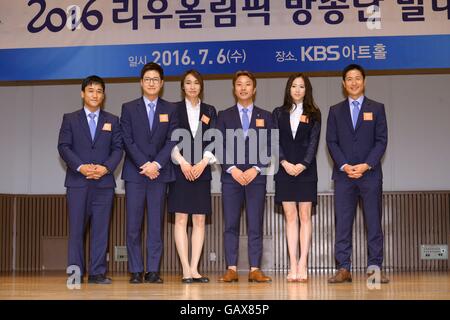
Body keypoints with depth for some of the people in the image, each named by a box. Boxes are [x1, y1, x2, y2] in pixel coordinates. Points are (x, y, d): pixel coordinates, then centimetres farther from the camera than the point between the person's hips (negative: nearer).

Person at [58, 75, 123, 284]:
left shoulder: (112, 121, 14)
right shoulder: (70, 119, 10)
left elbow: (117, 149, 6)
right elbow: (63, 147, 1)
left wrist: (106, 167, -11)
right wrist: (80, 167, -14)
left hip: (104, 181, 1)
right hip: (77, 182, -1)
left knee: (101, 229, 1)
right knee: (76, 228, -2)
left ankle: (98, 273, 5)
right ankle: (75, 272, 4)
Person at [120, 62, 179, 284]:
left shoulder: (170, 110, 10)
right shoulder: (129, 108, 7)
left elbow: (172, 141, 1)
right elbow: (128, 141, -1)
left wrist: (157, 164, -11)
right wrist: (144, 165, -11)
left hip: (159, 172, 1)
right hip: (134, 173, -1)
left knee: (156, 224, 2)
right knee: (133, 225, -1)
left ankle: (153, 270, 6)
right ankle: (136, 271, 4)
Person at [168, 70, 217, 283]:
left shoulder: (209, 111, 13)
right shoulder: (174, 109, 6)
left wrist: (203, 163, -8)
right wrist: (183, 162, -12)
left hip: (202, 170, 2)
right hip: (180, 170, -2)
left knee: (199, 221, 0)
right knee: (181, 220, -5)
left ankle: (194, 269, 2)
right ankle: (186, 270, -4)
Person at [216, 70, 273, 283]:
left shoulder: (265, 116, 11)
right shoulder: (224, 116, 11)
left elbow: (268, 148, 4)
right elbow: (220, 147, 3)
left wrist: (255, 169, -9)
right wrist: (232, 169, -10)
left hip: (256, 176, 0)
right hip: (231, 177, 0)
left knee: (255, 226, -1)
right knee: (231, 225, 0)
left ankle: (255, 269, 2)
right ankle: (231, 269, 3)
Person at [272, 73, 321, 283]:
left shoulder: (313, 114, 7)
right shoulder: (279, 113, 11)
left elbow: (314, 141, -2)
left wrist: (303, 164, -14)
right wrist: (284, 163, -11)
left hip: (306, 169, -1)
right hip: (285, 169, 1)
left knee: (305, 216, -3)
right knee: (290, 216, 0)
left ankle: (303, 265, -4)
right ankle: (293, 266, -1)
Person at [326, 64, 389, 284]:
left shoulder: (376, 108, 9)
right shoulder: (335, 111, 13)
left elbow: (381, 140, 2)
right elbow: (331, 142, 6)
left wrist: (366, 165, -11)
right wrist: (344, 166, -9)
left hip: (370, 173, -1)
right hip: (343, 174, 1)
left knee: (374, 222, -1)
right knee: (342, 223, -1)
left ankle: (374, 268, 3)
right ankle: (343, 269, 2)